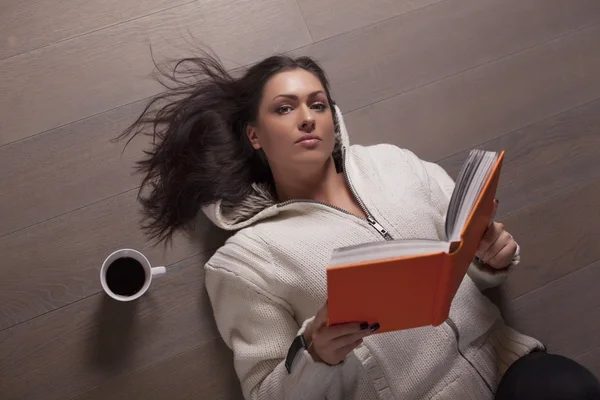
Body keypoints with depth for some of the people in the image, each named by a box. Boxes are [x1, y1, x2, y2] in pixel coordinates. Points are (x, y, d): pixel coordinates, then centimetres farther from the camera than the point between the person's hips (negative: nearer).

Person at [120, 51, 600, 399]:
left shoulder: (390, 162, 11)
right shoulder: (244, 259, 0)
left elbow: (472, 257, 18)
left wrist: (493, 259, -5)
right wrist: (314, 356, -19)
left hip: (501, 355, 4)